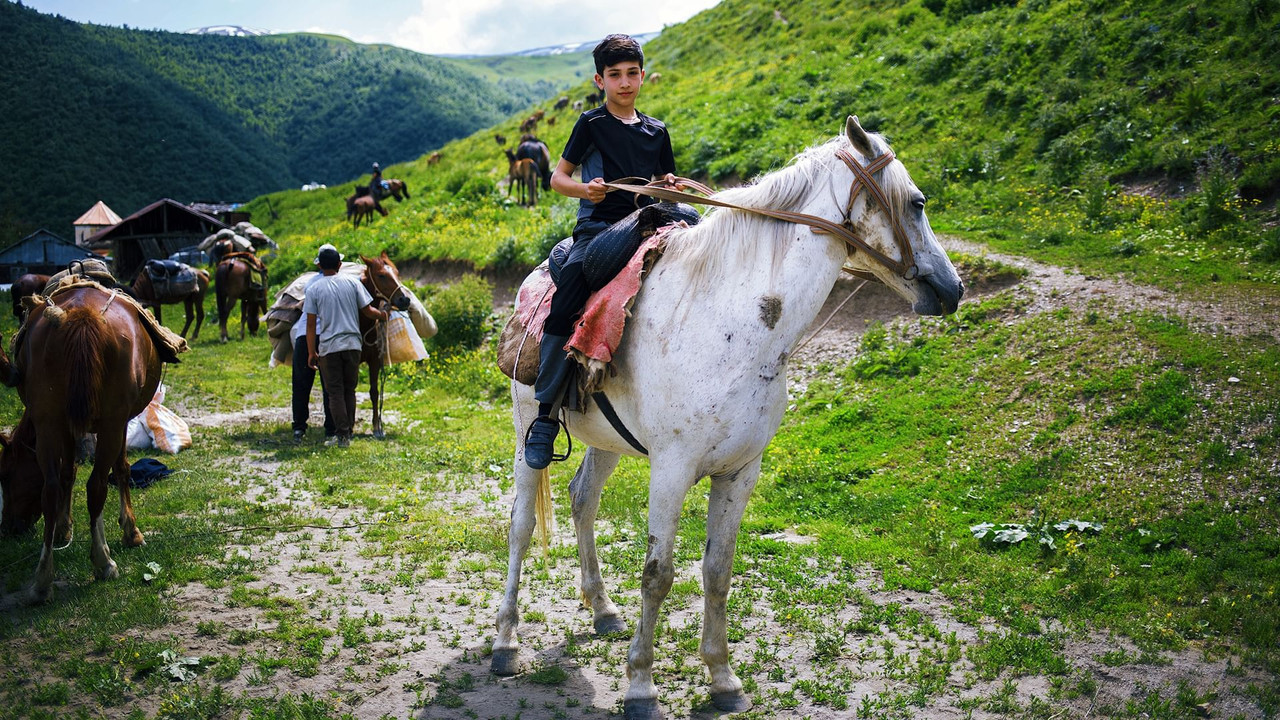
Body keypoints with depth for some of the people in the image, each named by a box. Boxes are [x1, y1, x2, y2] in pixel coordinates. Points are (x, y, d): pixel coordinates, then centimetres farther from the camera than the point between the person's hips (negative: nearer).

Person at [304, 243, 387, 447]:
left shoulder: (314, 289, -2)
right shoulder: (352, 282, 2)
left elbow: (311, 325, -3)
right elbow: (368, 311, 3)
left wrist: (311, 352, 3)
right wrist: (382, 315, 24)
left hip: (329, 347, -2)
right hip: (353, 344, 2)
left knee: (335, 392, 3)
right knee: (349, 390, 13)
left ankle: (341, 435, -1)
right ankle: (347, 433, 16)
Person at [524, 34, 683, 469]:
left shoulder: (656, 131, 17)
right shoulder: (591, 124, 6)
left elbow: (665, 186, 25)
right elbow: (558, 177, 7)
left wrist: (672, 188, 0)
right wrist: (585, 189, -15)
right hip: (597, 226, -4)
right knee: (563, 310, -24)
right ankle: (545, 415, -17)